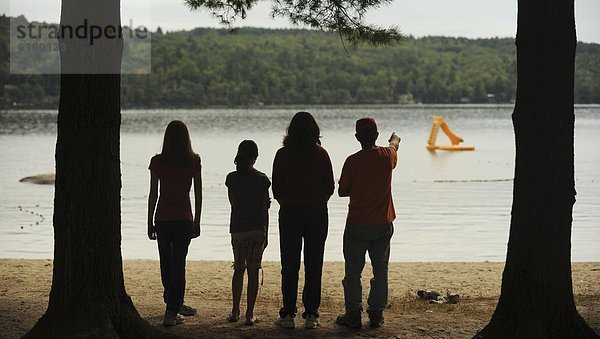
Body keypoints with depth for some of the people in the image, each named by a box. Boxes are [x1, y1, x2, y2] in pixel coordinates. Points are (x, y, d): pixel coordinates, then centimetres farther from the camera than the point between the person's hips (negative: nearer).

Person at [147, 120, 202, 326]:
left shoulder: (157, 162, -4)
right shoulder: (194, 161, -4)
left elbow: (153, 195, -1)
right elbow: (198, 195, -1)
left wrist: (150, 222, 7)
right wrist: (197, 221, 8)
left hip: (162, 219, 1)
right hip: (184, 219, -1)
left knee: (166, 263, 16)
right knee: (178, 264, 1)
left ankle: (175, 304, 30)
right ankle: (171, 312, -3)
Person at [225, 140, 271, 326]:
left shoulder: (232, 178, -3)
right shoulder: (262, 179, -5)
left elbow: (233, 204, 2)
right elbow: (265, 209, -3)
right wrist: (266, 234, 5)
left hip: (238, 230, 2)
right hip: (257, 230, -1)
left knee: (239, 269, 15)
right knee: (253, 271, 3)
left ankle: (235, 312, 16)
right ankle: (250, 314, 3)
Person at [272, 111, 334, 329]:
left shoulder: (283, 155, -4)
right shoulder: (321, 154, -2)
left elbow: (276, 190, -2)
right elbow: (329, 188, 0)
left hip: (290, 213, 0)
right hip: (317, 213, 0)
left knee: (289, 265, 5)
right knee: (314, 265, 5)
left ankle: (288, 315, 6)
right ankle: (311, 315, 5)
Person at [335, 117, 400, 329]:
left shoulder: (352, 161, -12)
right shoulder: (387, 156, -3)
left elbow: (342, 191, -4)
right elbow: (394, 146, 23)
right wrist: (395, 139, 46)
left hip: (357, 225, -3)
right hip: (383, 224, 3)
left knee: (353, 272, 6)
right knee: (380, 270, 10)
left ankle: (353, 314, 8)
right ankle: (376, 314, 13)